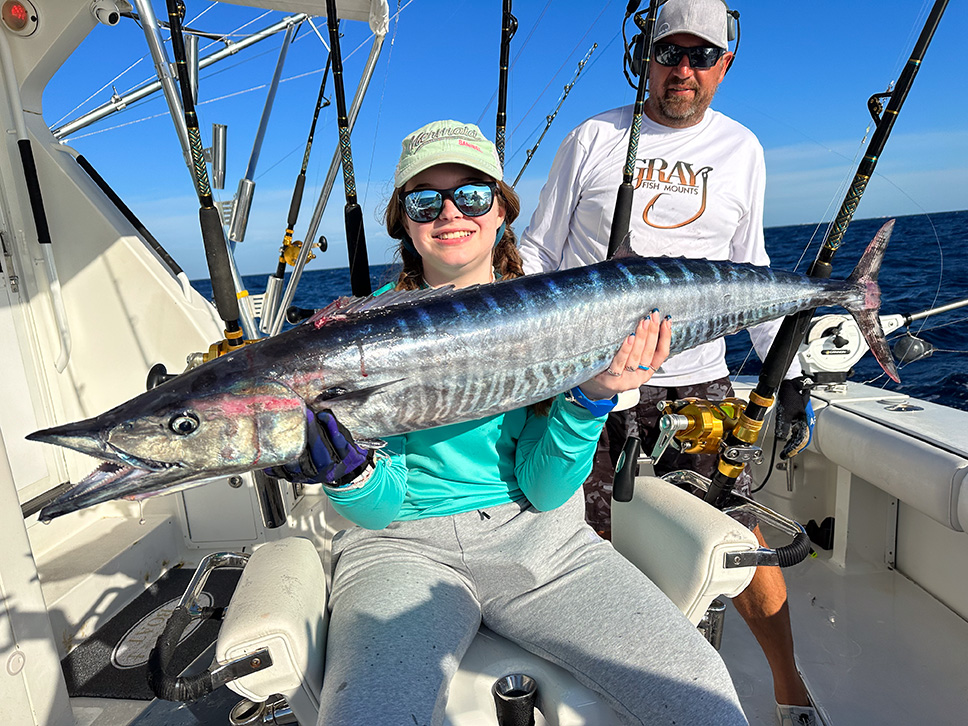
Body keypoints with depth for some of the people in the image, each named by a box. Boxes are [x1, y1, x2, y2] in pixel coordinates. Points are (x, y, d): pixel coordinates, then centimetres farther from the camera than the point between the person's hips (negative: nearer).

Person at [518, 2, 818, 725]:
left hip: (700, 381, 2)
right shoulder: (592, 139, 3)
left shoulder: (742, 149, 12)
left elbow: (751, 271, 15)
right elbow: (539, 251, 5)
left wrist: (788, 373, 8)